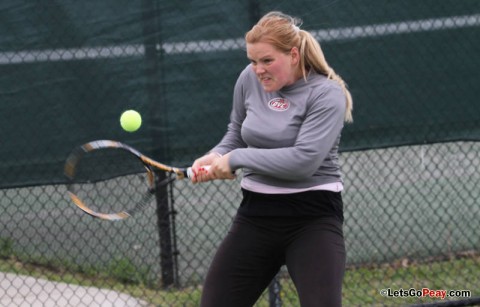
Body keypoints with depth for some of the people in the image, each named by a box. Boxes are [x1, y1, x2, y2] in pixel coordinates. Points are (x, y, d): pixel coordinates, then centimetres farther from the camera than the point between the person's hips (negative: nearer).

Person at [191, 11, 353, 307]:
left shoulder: (326, 94, -14)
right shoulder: (249, 79, 3)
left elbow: (303, 160, -25)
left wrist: (236, 159, -18)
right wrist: (215, 157, -1)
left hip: (313, 218, -6)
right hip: (257, 214, 6)